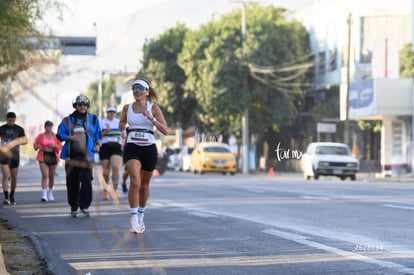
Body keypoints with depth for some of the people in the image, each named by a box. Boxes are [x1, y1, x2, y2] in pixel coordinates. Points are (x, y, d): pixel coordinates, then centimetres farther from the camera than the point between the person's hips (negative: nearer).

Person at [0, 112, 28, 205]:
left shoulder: (19, 129, 4)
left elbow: (25, 140, 2)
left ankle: (12, 196, 24)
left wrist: (16, 143, -17)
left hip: (15, 155, 2)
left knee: (14, 177, 7)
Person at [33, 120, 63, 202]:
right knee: (45, 175, -14)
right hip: (43, 157, -2)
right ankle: (44, 195, -19)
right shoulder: (40, 136, 3)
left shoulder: (55, 136, 5)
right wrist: (42, 148, -11)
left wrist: (54, 146, -14)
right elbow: (35, 145, 6)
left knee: (51, 176, 10)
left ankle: (50, 193, 28)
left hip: (53, 156, 2)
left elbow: (60, 146, 6)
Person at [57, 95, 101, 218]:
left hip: (86, 155, -1)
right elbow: (60, 134, 6)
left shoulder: (93, 119, 12)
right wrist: (71, 137, -10)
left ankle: (84, 206, -5)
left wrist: (97, 144, 1)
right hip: (72, 155, 1)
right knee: (72, 182, 3)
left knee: (86, 180, -14)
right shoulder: (68, 120, 10)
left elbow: (98, 133, 17)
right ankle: (73, 208, 13)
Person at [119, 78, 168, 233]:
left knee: (144, 184, 13)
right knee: (135, 181, -22)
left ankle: (140, 216, 34)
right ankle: (133, 218, -18)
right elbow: (121, 126, 22)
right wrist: (122, 127, -2)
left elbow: (165, 130, -6)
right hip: (132, 149, 0)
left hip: (149, 149, 1)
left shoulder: (153, 108, 0)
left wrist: (151, 118, -19)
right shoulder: (127, 108, 6)